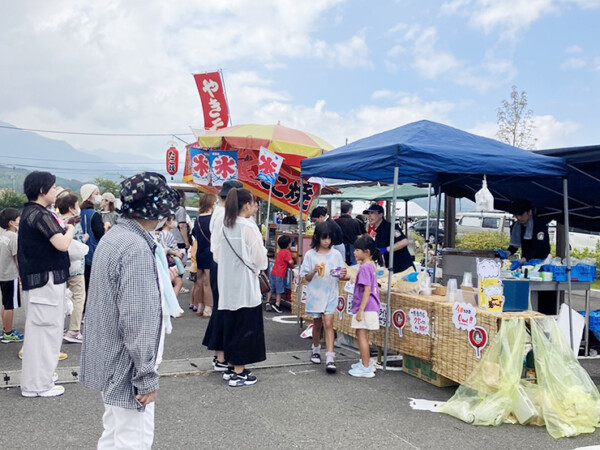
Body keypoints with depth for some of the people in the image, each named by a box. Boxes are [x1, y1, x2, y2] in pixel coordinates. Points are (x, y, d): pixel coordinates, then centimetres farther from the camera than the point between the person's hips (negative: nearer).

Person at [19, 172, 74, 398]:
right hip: (46, 279, -11)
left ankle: (34, 378, 30)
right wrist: (70, 230, -8)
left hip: (35, 277, 11)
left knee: (38, 328, 19)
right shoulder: (41, 215, -18)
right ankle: (38, 384, 3)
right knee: (46, 329, -4)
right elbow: (62, 244, -22)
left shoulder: (29, 212, 13)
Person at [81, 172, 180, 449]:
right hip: (127, 365, -10)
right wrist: (146, 376, -19)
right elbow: (137, 320, -25)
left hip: (111, 359, 10)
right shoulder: (137, 249, -24)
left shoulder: (114, 237, 8)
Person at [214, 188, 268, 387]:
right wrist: (261, 263, 7)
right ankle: (238, 373, 7)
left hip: (228, 284, 7)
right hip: (245, 285, -7)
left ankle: (232, 367, 25)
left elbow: (218, 253, 14)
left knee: (231, 325, 16)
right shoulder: (248, 227, -15)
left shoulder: (225, 227, 7)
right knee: (245, 327, 2)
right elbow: (259, 260, -13)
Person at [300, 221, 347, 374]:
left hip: (330, 295, -1)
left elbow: (341, 276, 4)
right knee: (317, 324, 14)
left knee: (328, 324, -9)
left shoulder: (336, 254, 0)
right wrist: (314, 271, -21)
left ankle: (330, 359, -13)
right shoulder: (310, 255, -2)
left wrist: (343, 274, -19)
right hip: (315, 294, 1)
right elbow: (307, 278, -1)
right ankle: (316, 350, 36)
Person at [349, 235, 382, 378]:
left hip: (365, 308, -10)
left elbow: (367, 290, -22)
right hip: (369, 307, 10)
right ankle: (366, 362, 31)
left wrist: (361, 309, -22)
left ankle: (366, 369, 4)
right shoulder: (370, 266, 11)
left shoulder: (365, 268, -18)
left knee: (362, 335, -2)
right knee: (361, 335, 19)